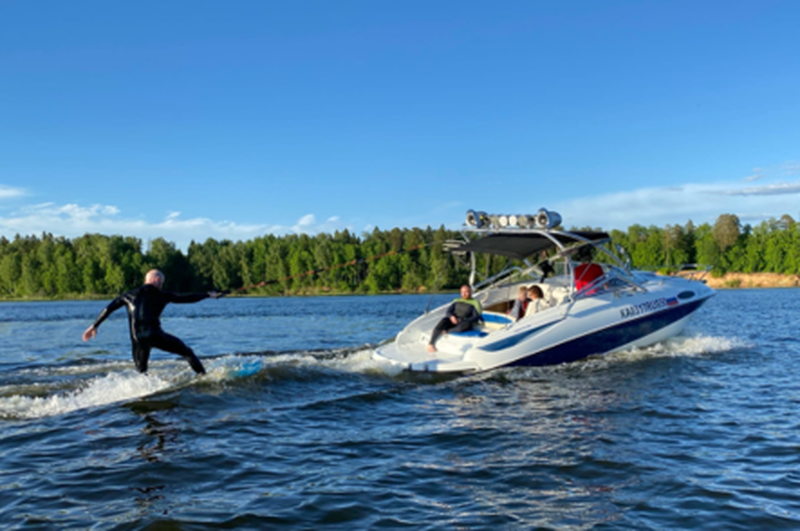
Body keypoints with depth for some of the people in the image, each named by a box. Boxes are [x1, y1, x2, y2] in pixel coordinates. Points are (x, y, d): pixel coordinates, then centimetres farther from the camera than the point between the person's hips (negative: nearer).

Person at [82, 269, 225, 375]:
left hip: (137, 339, 3)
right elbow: (186, 298, 13)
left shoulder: (129, 295, 19)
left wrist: (94, 326, 25)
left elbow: (108, 309, 18)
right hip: (154, 334, -3)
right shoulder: (161, 295, 11)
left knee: (141, 371, 20)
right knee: (187, 352, 7)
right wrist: (208, 295, 22)